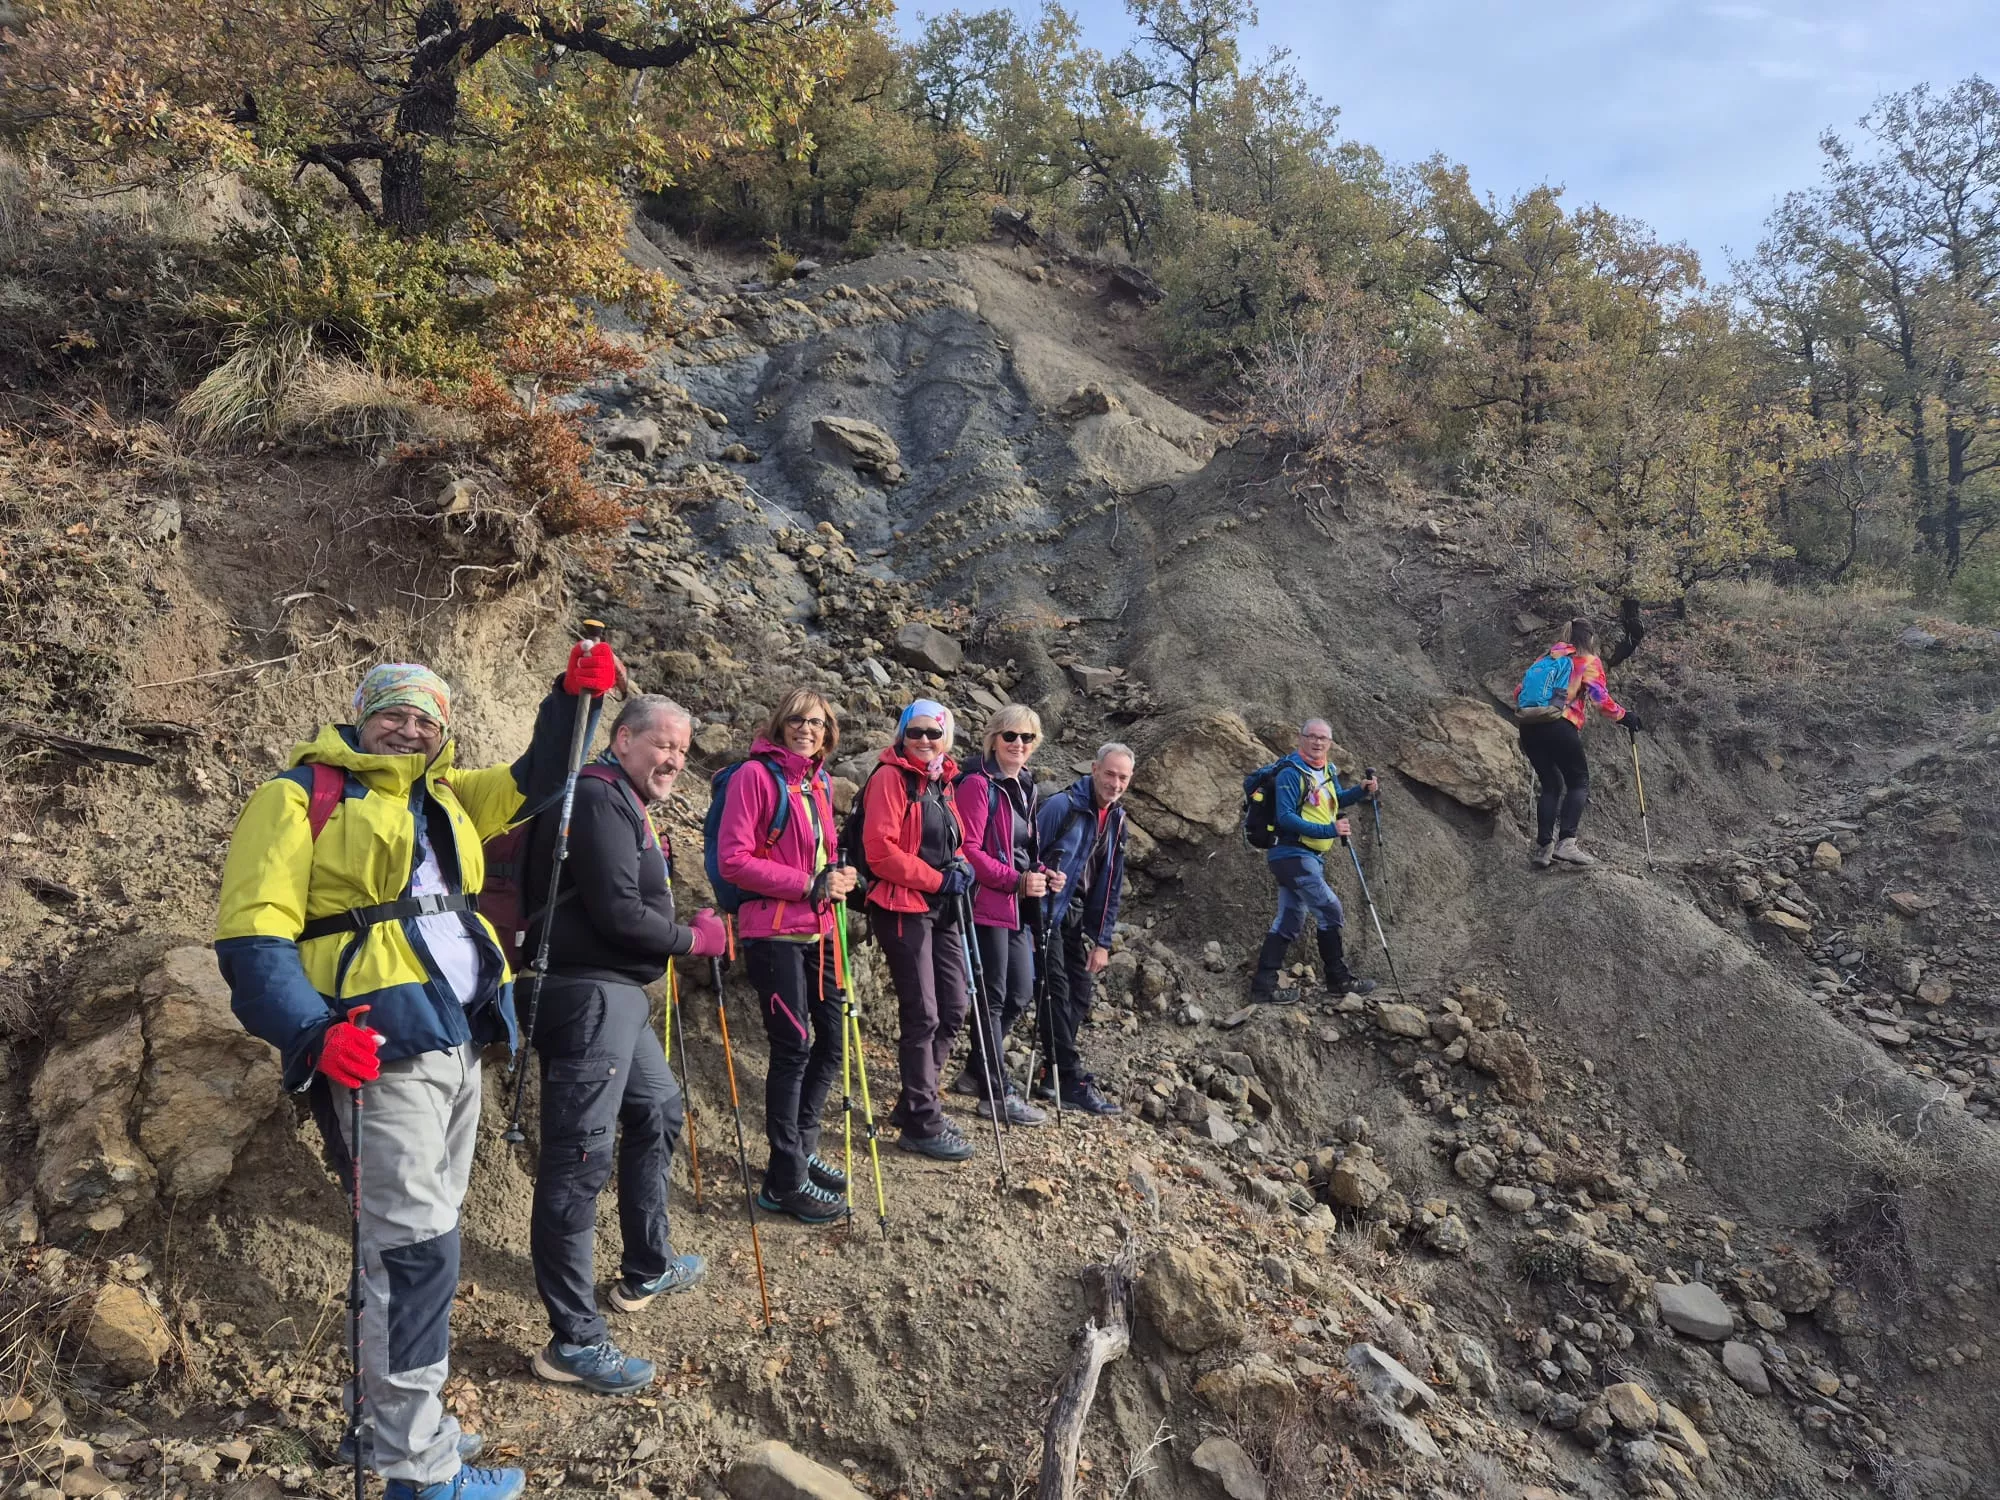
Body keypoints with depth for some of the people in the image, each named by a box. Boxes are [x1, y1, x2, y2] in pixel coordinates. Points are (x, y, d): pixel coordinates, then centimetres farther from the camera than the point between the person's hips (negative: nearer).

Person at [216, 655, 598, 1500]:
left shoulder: (445, 799, 17)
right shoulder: (301, 796, -3)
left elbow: (533, 780, 21)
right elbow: (252, 936, -10)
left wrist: (575, 697, 4)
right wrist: (314, 1033, -24)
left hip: (459, 1045, 8)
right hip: (380, 1048, -7)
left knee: (423, 1238, 15)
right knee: (414, 1249, -5)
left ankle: (393, 1420, 30)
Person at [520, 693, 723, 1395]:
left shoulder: (623, 803, 19)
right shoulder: (598, 798, -14)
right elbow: (618, 915, -20)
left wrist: (680, 925, 5)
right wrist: (694, 939, -7)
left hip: (618, 997, 11)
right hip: (589, 998, -11)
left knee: (658, 1111, 23)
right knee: (579, 1161, -7)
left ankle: (646, 1270, 39)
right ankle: (573, 1341, 0)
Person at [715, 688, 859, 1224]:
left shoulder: (820, 781, 12)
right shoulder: (755, 775, -10)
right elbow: (733, 860, -16)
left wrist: (838, 874, 2)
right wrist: (809, 884, -18)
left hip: (816, 931, 8)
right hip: (773, 933, -8)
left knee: (831, 1040, 14)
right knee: (792, 1049, -3)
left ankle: (801, 1147, 33)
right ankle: (785, 1181, 10)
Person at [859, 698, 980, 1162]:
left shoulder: (942, 782, 14)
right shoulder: (890, 777, -10)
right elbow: (880, 850, -19)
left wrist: (960, 865, 3)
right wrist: (937, 879, -16)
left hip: (939, 908, 9)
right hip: (902, 908, -9)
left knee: (954, 1006, 13)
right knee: (922, 1015, -5)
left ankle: (914, 1103, 27)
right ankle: (922, 1124, 7)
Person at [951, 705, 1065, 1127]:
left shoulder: (1024, 786, 15)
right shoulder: (978, 784, -12)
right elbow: (969, 850, -18)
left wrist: (1041, 874, 5)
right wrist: (1016, 881, -21)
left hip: (1017, 906, 9)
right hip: (987, 903, -9)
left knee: (1020, 992, 14)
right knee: (994, 997, -1)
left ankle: (975, 1072, 30)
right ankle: (997, 1093, 9)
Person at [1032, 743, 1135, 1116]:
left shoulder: (1116, 820, 9)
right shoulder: (1062, 806, -15)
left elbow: (1111, 887, 12)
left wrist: (1102, 942, 10)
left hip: (1075, 920, 8)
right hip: (1045, 913, -8)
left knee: (1080, 994, 7)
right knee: (1058, 992, -8)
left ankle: (1051, 1076, 18)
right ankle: (1074, 1083, -3)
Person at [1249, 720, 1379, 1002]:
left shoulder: (1327, 771, 13)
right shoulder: (1291, 772, -14)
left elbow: (1336, 799, 28)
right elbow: (1285, 817, -20)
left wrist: (1360, 790, 8)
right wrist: (1328, 830, -25)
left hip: (1311, 857, 10)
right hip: (1292, 854, -10)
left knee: (1289, 921, 8)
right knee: (1330, 910, -8)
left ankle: (1264, 985, 10)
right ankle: (1338, 978, 3)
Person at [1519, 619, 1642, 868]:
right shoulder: (1589, 661, 10)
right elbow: (1599, 697, -2)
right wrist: (1622, 716, 10)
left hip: (1529, 726, 5)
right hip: (1560, 725, -5)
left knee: (1551, 784, 16)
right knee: (1579, 782, 8)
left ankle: (1543, 847, 7)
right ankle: (1566, 841, -11)